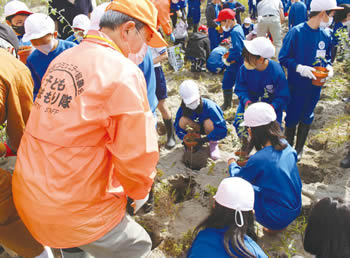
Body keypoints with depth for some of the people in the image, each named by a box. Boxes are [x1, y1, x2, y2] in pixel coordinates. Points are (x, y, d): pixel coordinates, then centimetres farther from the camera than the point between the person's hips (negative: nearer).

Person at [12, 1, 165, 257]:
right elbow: (137, 154, -19)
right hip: (76, 207, -7)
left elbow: (67, 129, 10)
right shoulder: (123, 72, -18)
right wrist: (140, 189, 3)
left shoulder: (62, 60, 6)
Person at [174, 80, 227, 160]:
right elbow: (177, 126, -11)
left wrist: (204, 140, -43)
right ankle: (196, 138, 1)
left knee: (208, 123, -39)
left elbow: (223, 130, -38)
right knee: (182, 121, -26)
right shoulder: (183, 108, -23)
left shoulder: (209, 106, -35)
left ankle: (213, 143, -8)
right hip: (200, 126, 4)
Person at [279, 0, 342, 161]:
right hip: (296, 85, -5)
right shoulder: (296, 32, -16)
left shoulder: (325, 36, 0)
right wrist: (300, 68, -25)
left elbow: (326, 57, 13)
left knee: (307, 117, 15)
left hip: (314, 86, 5)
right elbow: (283, 58, -12)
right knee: (292, 117, 8)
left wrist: (328, 67, -8)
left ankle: (299, 149, 33)